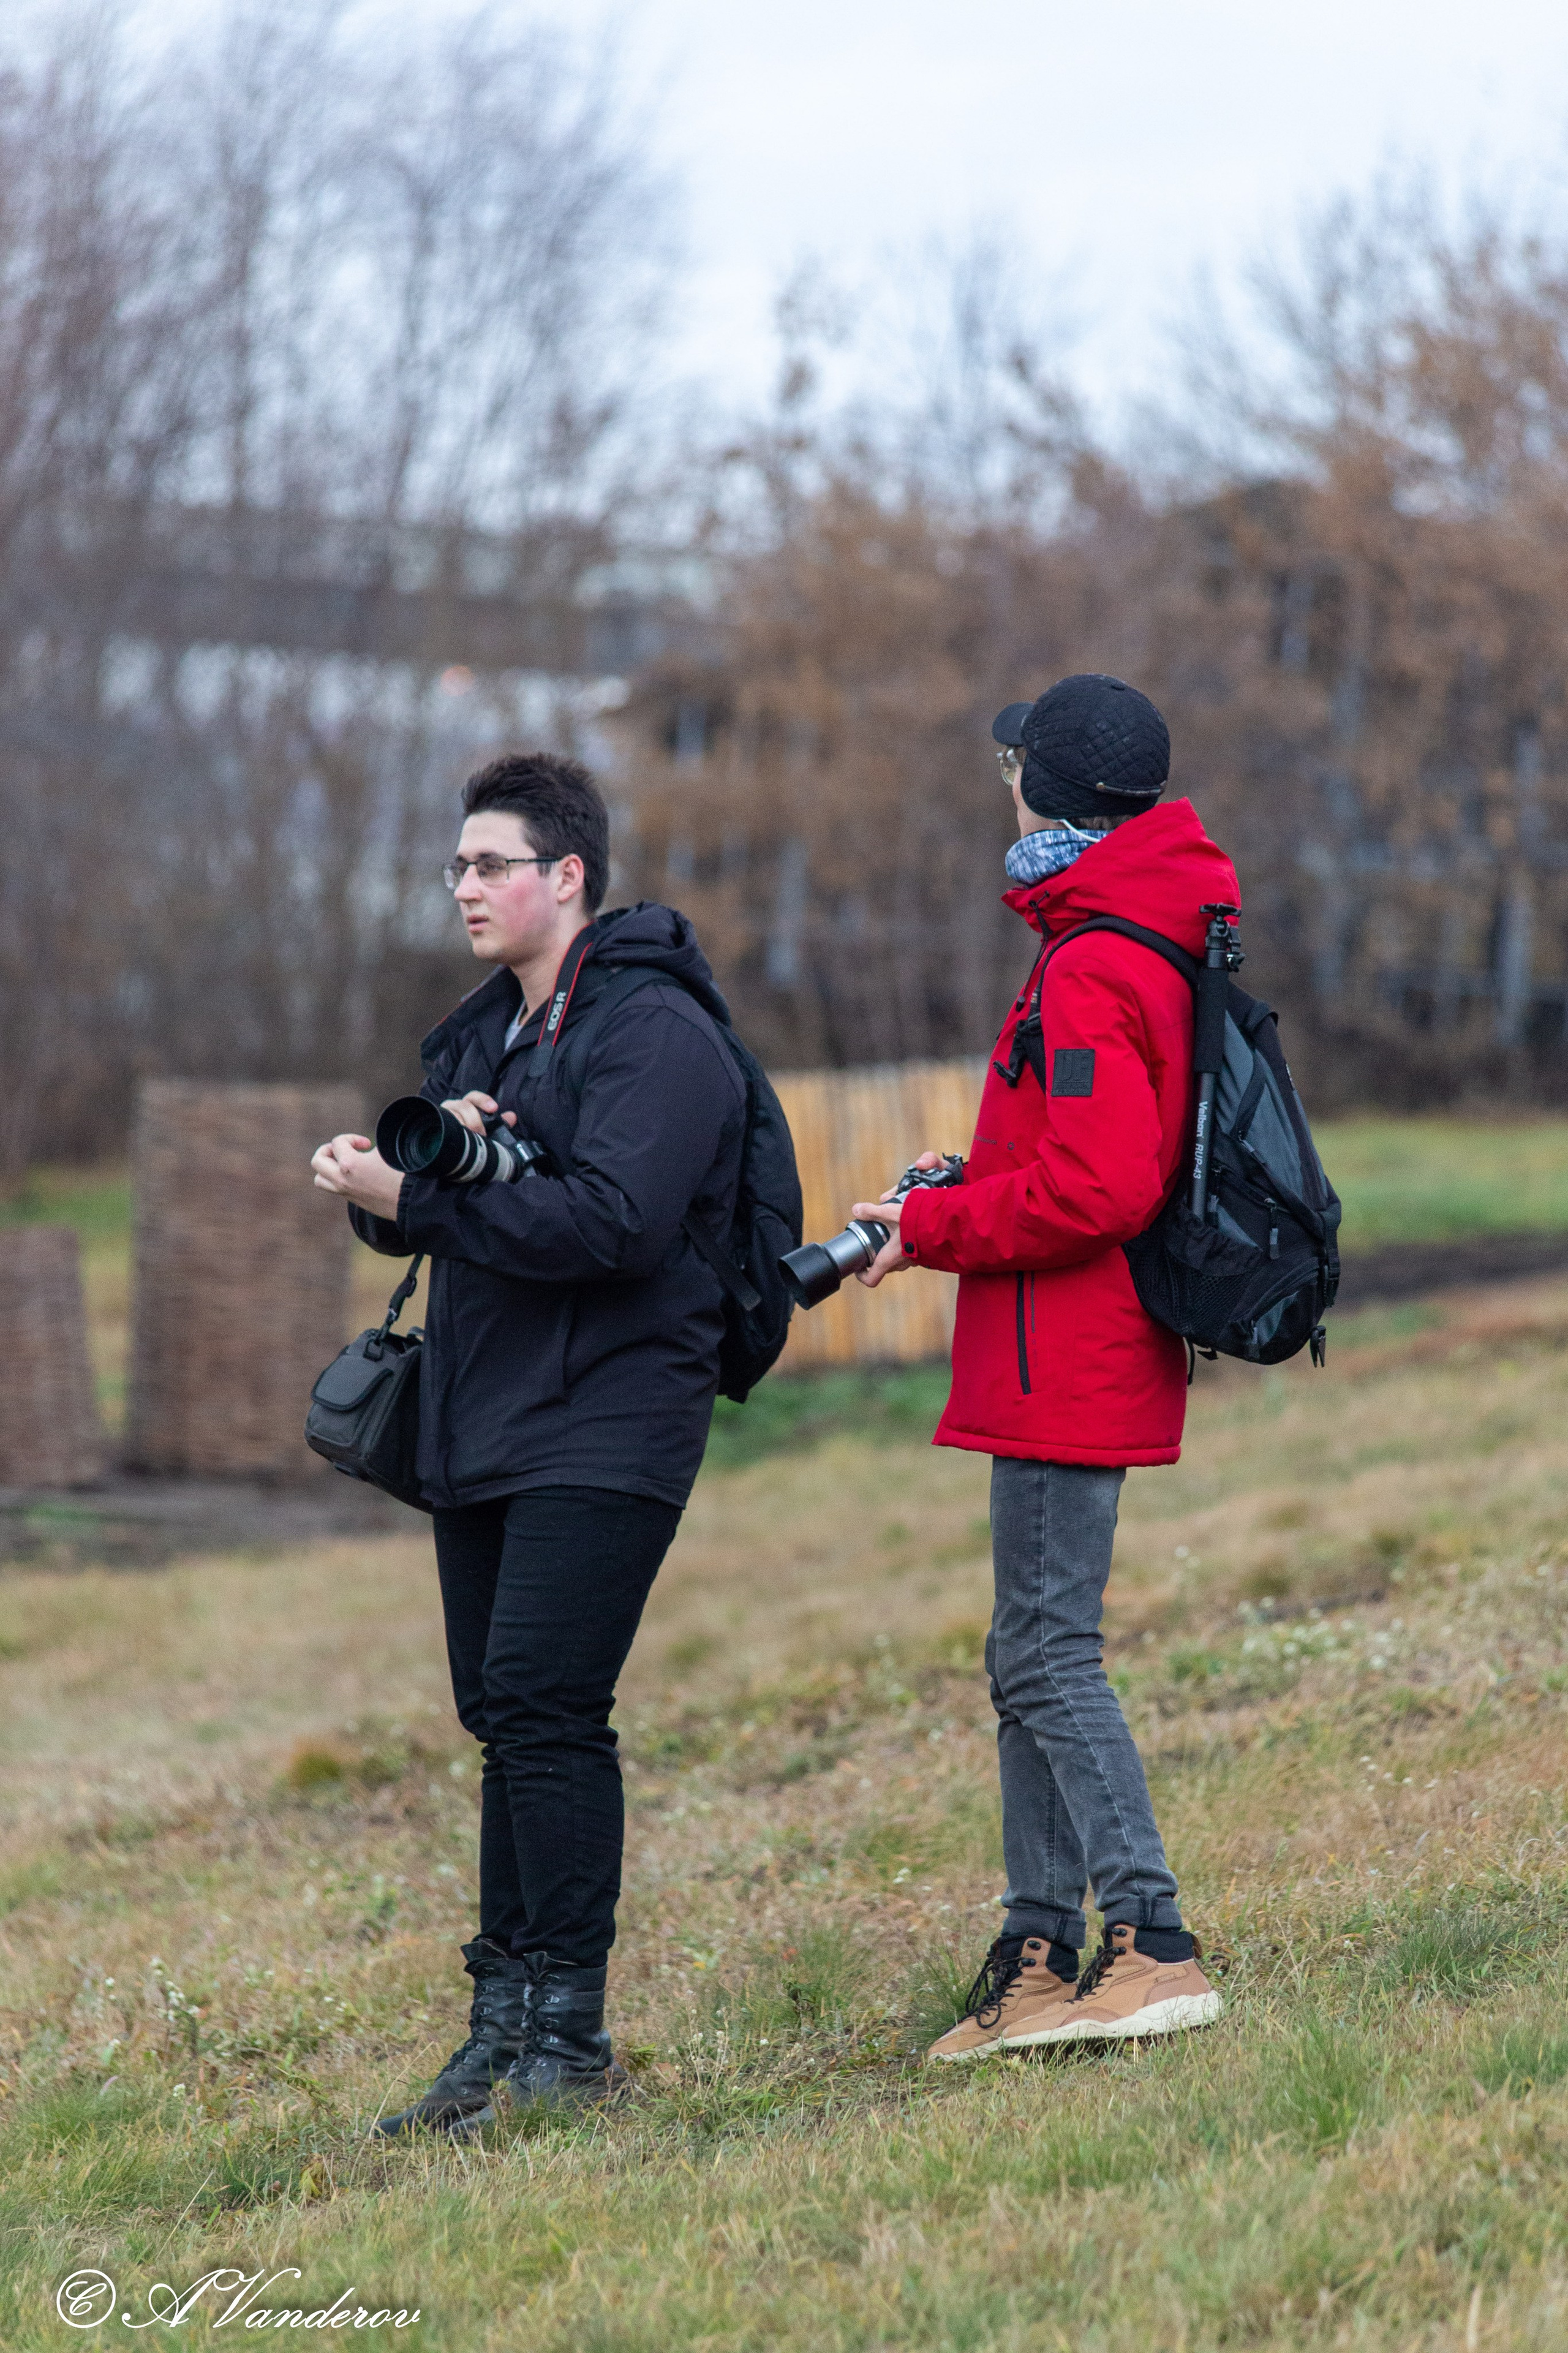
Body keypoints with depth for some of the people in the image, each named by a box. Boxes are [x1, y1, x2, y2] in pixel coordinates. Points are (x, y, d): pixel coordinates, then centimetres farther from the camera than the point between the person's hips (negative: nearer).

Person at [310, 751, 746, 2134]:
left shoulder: (654, 1033, -11)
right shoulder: (483, 1033, 18)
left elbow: (615, 1222, -23)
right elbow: (401, 1201, 14)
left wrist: (421, 1198, -23)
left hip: (604, 1424, -9)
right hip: (483, 1423, 9)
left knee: (544, 1707, -15)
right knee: (503, 1716, 9)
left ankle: (569, 2033, -11)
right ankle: (508, 2019, 13)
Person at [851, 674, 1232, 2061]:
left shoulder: (1090, 978, -18)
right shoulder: (1151, 950, 15)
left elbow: (1098, 1191, -25)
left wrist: (933, 1229, -14)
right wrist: (966, 1190, 12)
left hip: (1065, 1368, -11)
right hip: (1090, 1363, 11)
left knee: (1049, 1653, -9)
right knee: (1033, 1655, 14)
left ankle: (1153, 1946, -12)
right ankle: (1042, 1958, 18)